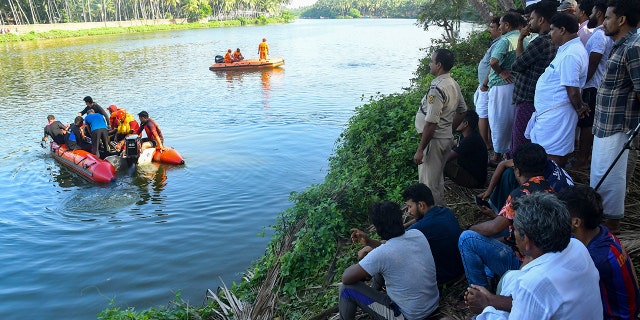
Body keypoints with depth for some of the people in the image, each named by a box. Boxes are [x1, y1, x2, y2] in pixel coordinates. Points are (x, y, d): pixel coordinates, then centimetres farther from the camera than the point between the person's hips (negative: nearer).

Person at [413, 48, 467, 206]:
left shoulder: (437, 89, -22)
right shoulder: (454, 84, 8)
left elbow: (431, 123, -25)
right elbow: (462, 111, 19)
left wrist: (420, 150, -21)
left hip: (434, 140, -10)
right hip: (447, 138, 10)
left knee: (428, 183, -1)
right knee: (438, 179, 22)